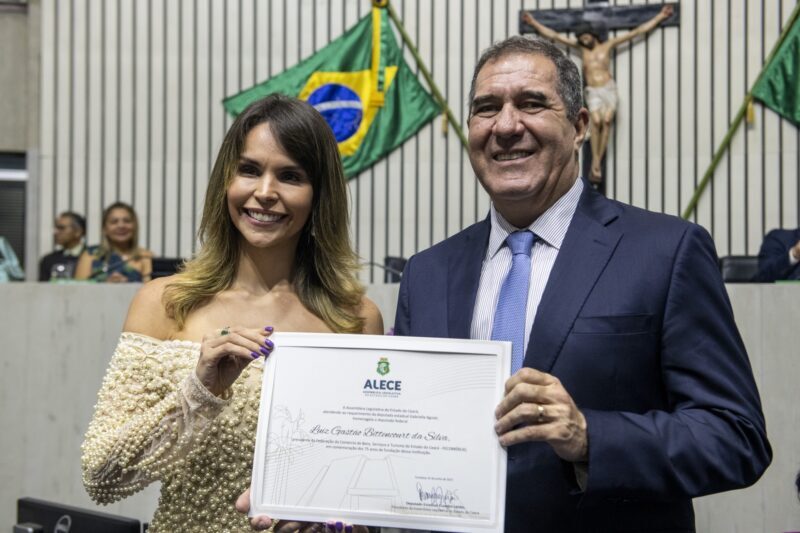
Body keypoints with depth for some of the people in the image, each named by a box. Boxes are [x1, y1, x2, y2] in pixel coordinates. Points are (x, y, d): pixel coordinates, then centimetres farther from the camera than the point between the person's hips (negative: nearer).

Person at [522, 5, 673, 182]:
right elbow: (554, 36, 17)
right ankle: (595, 163, -26)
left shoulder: (608, 45, 9)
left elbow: (637, 31, 10)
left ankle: (597, 163, -20)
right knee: (596, 121, -23)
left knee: (607, 121, -19)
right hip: (592, 92, 0)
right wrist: (534, 23, 16)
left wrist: (660, 17, 8)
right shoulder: (581, 48, 14)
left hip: (609, 89, 0)